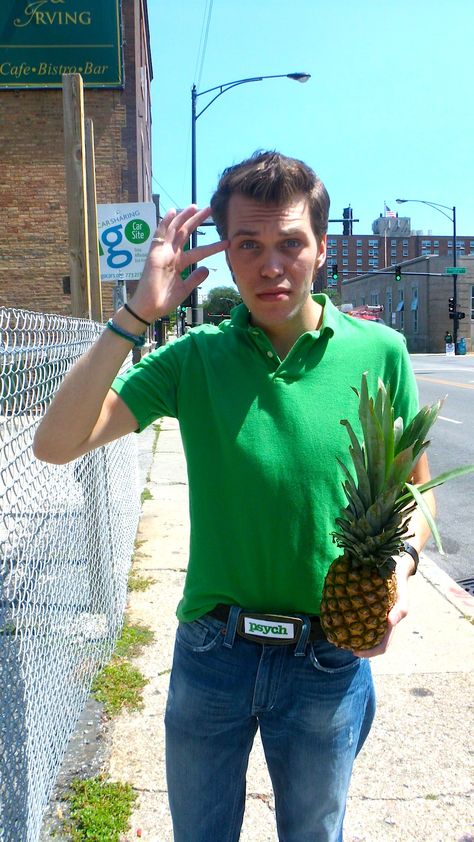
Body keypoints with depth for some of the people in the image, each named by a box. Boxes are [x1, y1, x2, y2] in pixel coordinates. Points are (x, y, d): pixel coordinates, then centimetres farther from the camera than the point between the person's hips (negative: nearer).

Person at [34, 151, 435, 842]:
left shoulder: (380, 352, -8)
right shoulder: (195, 356, -8)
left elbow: (414, 489, 3)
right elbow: (57, 444, -15)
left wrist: (399, 565, -17)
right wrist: (137, 314, -22)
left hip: (328, 661, 0)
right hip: (211, 650, 1)